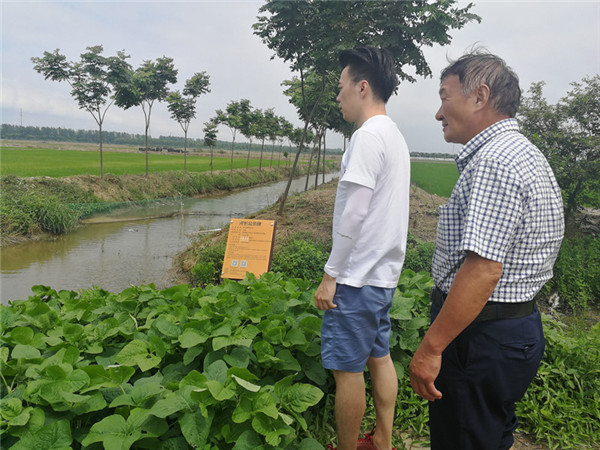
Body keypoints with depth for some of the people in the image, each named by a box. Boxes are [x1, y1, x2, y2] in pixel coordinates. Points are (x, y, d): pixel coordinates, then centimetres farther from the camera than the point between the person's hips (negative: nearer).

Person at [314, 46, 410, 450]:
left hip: (359, 277, -10)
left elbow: (354, 214, -21)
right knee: (379, 357, 17)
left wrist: (332, 274, -15)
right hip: (385, 273, 10)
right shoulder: (395, 136, 14)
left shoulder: (369, 135, -16)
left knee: (347, 368, 2)